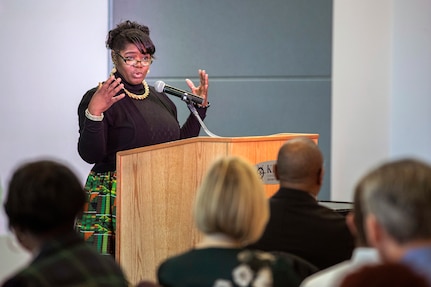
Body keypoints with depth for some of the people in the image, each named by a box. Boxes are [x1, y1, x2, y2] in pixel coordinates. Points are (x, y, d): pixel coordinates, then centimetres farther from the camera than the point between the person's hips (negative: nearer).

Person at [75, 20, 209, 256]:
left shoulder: (161, 99, 15)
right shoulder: (97, 99, -4)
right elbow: (89, 155, -12)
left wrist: (199, 108, 14)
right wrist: (94, 113, -25)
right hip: (112, 197, -5)